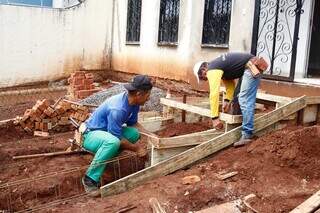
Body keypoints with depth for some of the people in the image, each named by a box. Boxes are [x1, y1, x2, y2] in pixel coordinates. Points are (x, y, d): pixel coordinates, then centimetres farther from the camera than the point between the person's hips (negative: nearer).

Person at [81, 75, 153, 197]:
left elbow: (133, 123, 11)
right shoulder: (117, 109, -33)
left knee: (134, 133, -9)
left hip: (106, 132, 9)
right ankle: (90, 179, -23)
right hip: (90, 135, -9)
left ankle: (105, 158, 5)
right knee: (112, 142, -38)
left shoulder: (134, 103, -6)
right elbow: (117, 139, -26)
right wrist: (136, 148, -14)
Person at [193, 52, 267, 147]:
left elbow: (214, 94, -20)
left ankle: (247, 135, -14)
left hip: (252, 68, -11)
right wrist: (227, 100, 4)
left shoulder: (212, 71, -14)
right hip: (249, 68, 11)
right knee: (238, 97, 16)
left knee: (245, 102, -14)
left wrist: (215, 118, -19)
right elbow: (230, 84, 18)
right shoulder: (217, 67, 16)